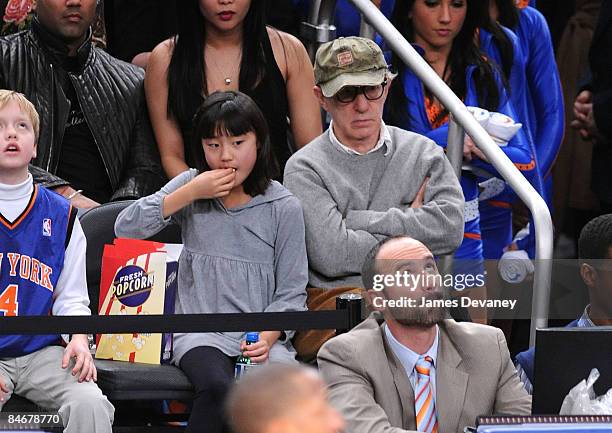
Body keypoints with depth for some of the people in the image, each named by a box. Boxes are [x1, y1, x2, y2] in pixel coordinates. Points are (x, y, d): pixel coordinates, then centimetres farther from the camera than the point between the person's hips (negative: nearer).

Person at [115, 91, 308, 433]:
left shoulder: (284, 207, 6)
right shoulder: (191, 187, 10)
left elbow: (291, 293, 6)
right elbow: (125, 228, -2)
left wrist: (266, 337, -13)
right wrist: (190, 193, -7)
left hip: (262, 335, 0)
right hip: (200, 333, 0)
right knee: (218, 387, -35)